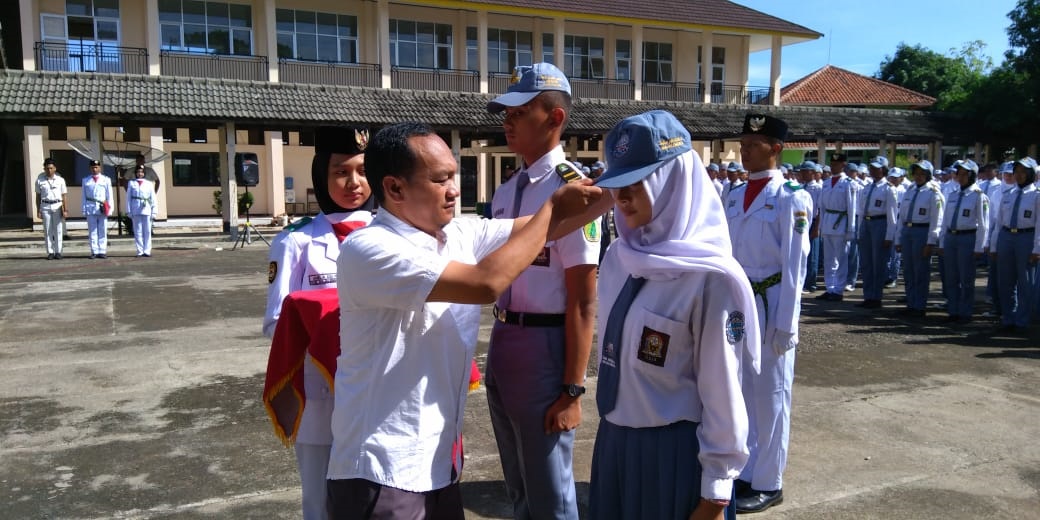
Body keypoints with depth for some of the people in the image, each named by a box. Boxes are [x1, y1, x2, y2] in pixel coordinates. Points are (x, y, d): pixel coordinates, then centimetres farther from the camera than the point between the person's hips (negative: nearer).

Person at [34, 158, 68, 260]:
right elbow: (38, 196, 7)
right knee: (47, 230, 2)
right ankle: (50, 252, 5)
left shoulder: (60, 179, 2)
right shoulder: (40, 179, 3)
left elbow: (64, 196, 2)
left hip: (57, 206, 0)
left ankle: (58, 252, 6)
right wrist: (38, 210, 4)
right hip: (45, 206, 1)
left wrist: (65, 210, -3)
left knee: (58, 230, 1)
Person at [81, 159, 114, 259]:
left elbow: (110, 195, 7)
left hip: (102, 209, -1)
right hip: (90, 208, 1)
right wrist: (84, 210, 2)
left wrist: (110, 208, -1)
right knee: (92, 231, 1)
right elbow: (84, 197, 9)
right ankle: (94, 252, 3)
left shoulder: (106, 180, 10)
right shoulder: (86, 181, 11)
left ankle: (102, 251, 3)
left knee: (103, 231, 1)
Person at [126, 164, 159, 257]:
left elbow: (153, 199, 9)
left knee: (147, 231, -2)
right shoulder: (131, 183, 10)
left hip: (146, 210, 0)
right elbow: (128, 198, 7)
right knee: (138, 232, 0)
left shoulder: (149, 184, 11)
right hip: (135, 211, 0)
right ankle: (140, 251, 4)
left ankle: (147, 251, 1)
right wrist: (129, 211, 0)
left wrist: (154, 212, 3)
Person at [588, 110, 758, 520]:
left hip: (675, 451, -6)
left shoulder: (709, 277, -18)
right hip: (614, 440, 6)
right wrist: (611, 432, 16)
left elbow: (722, 393, -15)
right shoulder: (618, 257, 1)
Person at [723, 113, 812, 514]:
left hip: (770, 304, -6)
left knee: (769, 394, 5)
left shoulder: (791, 198, -9)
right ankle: (742, 472, 29)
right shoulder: (735, 197, 10)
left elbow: (793, 266, -11)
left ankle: (768, 483, 19)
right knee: (738, 390, 14)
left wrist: (784, 323, -13)